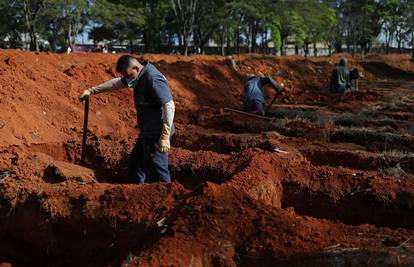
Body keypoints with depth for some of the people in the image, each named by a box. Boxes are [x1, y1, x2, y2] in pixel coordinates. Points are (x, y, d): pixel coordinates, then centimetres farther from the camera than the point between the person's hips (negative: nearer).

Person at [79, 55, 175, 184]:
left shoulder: (153, 79, -21)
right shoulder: (141, 76, 9)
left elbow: (169, 106, -26)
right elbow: (116, 83, 22)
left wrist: (165, 136, -28)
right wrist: (91, 90, 22)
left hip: (157, 134, -11)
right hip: (147, 132, 11)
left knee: (156, 171, -6)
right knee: (134, 163, 21)